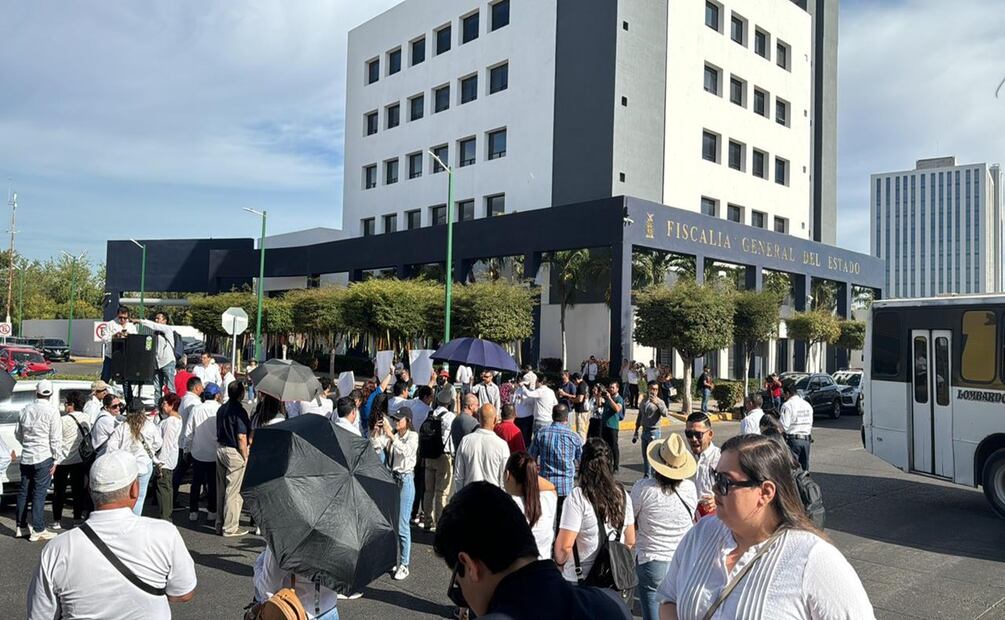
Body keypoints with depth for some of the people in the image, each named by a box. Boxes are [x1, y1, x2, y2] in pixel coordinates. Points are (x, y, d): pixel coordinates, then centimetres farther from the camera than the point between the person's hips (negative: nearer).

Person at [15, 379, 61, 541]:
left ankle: (20, 526, 24)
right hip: (43, 457, -6)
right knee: (39, 493, -2)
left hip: (26, 457, 6)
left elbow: (18, 433, 16)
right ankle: (37, 530, 1)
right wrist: (56, 459, -5)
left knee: (23, 491, 15)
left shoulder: (25, 409, 6)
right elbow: (56, 438, -12)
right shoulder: (51, 411, -12)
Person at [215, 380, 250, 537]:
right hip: (234, 453, -8)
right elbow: (241, 437, -19)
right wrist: (245, 456, -11)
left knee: (221, 489, 15)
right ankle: (230, 528, 6)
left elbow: (219, 431, 13)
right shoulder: (239, 411, -18)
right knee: (233, 491, 0)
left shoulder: (221, 409, 7)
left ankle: (220, 524, 25)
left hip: (220, 448, 8)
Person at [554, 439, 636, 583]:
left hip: (581, 579, -5)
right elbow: (630, 542, 9)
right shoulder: (622, 494, 0)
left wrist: (559, 561, 2)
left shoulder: (578, 497, -18)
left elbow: (564, 546, -18)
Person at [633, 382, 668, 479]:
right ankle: (646, 477, 26)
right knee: (645, 456, 14)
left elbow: (665, 414, -27)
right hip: (644, 431, 6)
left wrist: (657, 403, -39)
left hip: (653, 432, -6)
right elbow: (639, 417, 18)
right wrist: (636, 432, 20)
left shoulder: (659, 402, -8)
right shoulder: (643, 401, 9)